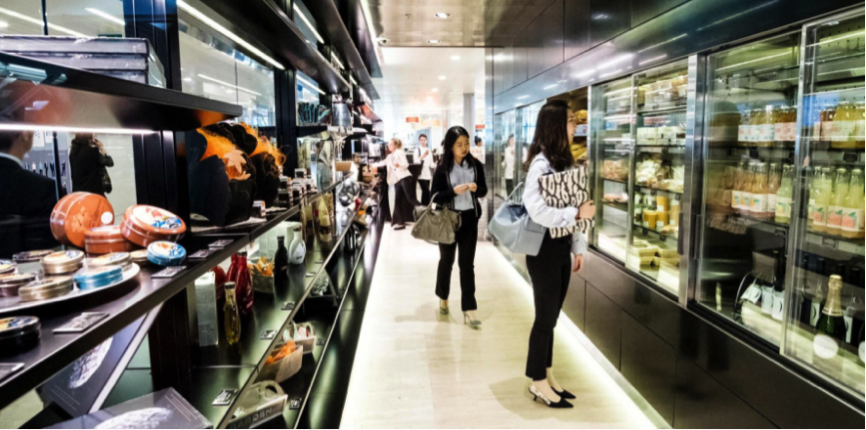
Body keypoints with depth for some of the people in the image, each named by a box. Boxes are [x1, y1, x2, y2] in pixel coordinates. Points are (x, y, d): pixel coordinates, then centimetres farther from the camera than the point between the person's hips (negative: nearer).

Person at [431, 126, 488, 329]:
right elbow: (435, 196, -10)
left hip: (470, 218, 1)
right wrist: (454, 191, -26)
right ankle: (443, 298, 38)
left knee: (467, 264, 2)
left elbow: (484, 191, 2)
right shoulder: (442, 168, -9)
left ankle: (469, 310, 6)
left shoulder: (475, 165, -2)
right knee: (446, 260, 15)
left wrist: (475, 188, -20)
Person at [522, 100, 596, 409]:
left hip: (562, 247, 8)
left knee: (552, 315, 15)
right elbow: (537, 211, -26)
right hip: (544, 248, -8)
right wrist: (577, 214, -21)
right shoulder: (540, 163, -16)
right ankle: (538, 382, 18)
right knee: (546, 316, 2)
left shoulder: (565, 160, 11)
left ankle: (547, 376, 29)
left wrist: (578, 247, 11)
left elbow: (573, 208, 12)